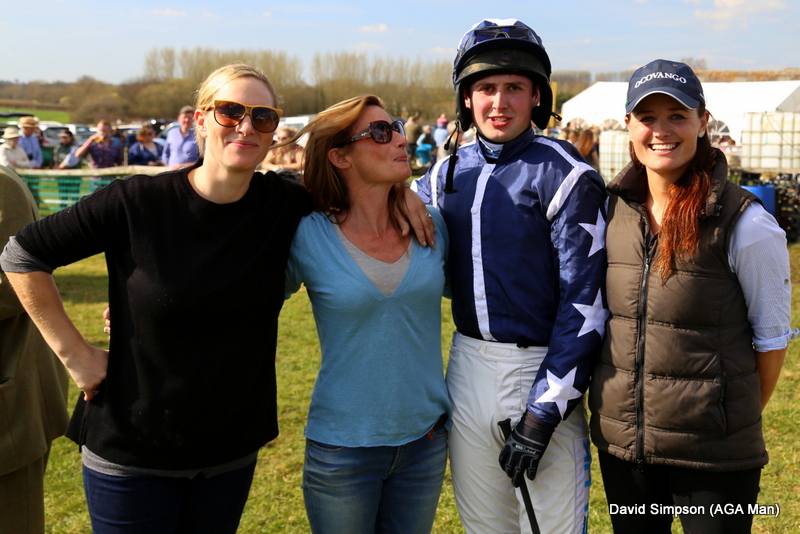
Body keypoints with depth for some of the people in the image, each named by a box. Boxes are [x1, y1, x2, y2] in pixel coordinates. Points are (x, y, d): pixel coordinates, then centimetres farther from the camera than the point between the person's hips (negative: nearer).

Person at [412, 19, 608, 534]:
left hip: (541, 369, -5)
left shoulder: (565, 175, -10)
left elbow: (585, 302, -13)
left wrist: (543, 414, -16)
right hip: (468, 365, 5)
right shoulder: (446, 174, 7)